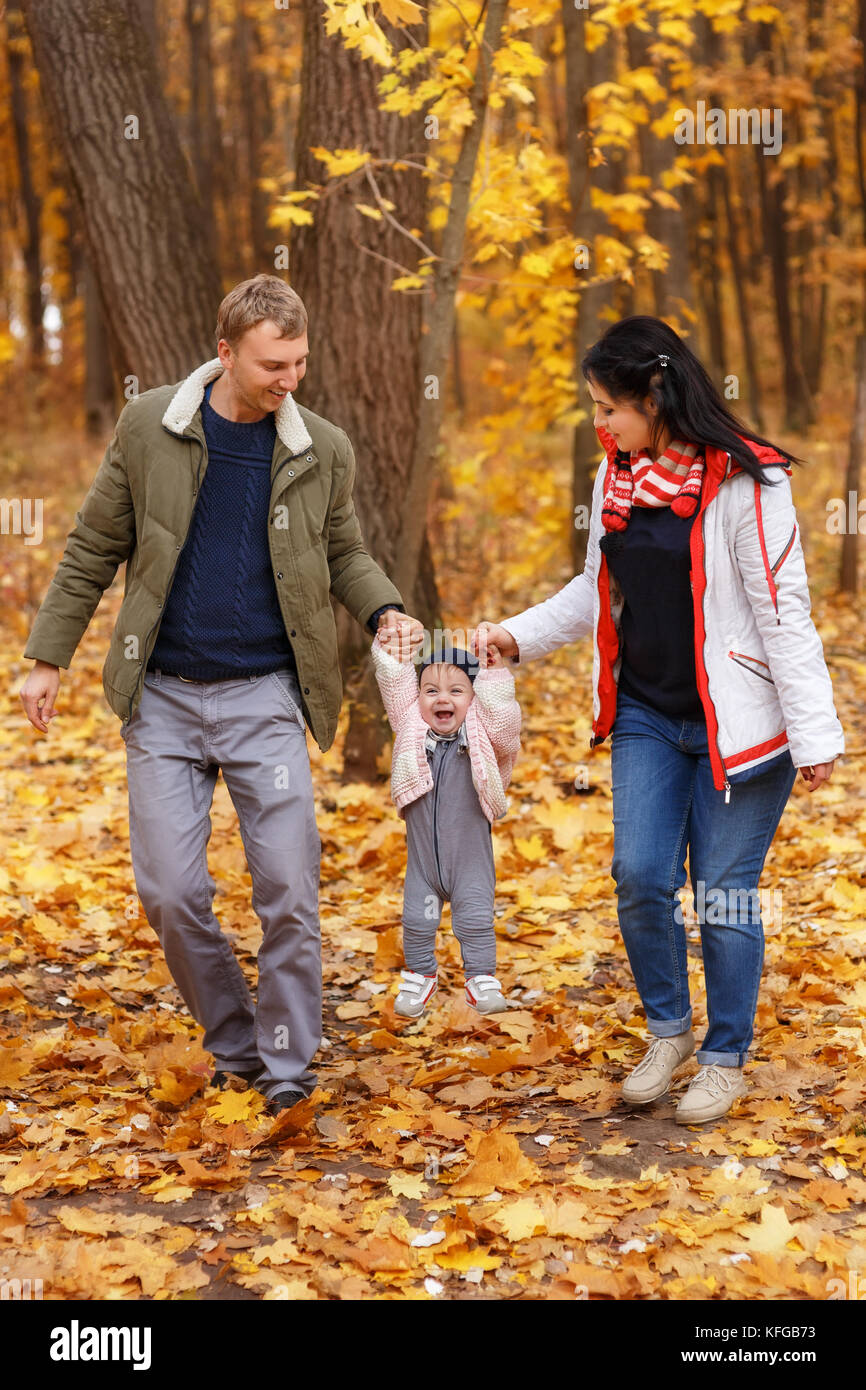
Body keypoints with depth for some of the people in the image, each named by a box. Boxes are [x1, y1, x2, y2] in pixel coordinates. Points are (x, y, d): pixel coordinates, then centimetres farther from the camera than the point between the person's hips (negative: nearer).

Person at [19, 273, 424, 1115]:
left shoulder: (322, 450, 0)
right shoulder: (148, 428, -3)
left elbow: (343, 555, 13)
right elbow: (94, 548, 5)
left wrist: (384, 611, -7)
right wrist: (46, 657, 5)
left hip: (265, 697, 0)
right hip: (163, 696, 0)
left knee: (289, 889, -5)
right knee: (170, 891, 0)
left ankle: (286, 1071, 11)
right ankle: (232, 1046, 22)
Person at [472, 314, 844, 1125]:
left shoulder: (745, 482, -16)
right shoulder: (617, 477, 5)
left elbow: (784, 613, -15)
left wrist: (814, 736, -15)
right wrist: (519, 636, 9)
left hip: (735, 723, -6)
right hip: (646, 716, 6)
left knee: (723, 892, 2)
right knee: (640, 877, 0)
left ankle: (725, 1059, 20)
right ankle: (668, 1032, 23)